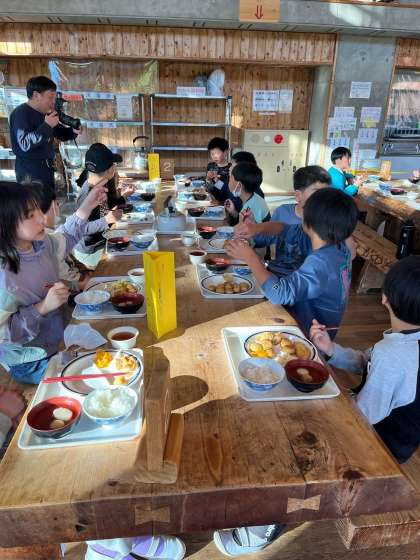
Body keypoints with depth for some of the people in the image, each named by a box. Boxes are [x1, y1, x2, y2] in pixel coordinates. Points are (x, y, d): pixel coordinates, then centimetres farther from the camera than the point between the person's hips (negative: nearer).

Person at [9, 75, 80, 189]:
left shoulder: (46, 114, 11)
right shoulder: (20, 113, -14)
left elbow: (61, 134, 21)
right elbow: (25, 144, -27)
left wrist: (73, 131, -2)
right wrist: (46, 126, -28)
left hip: (47, 169, 9)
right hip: (30, 172, -9)